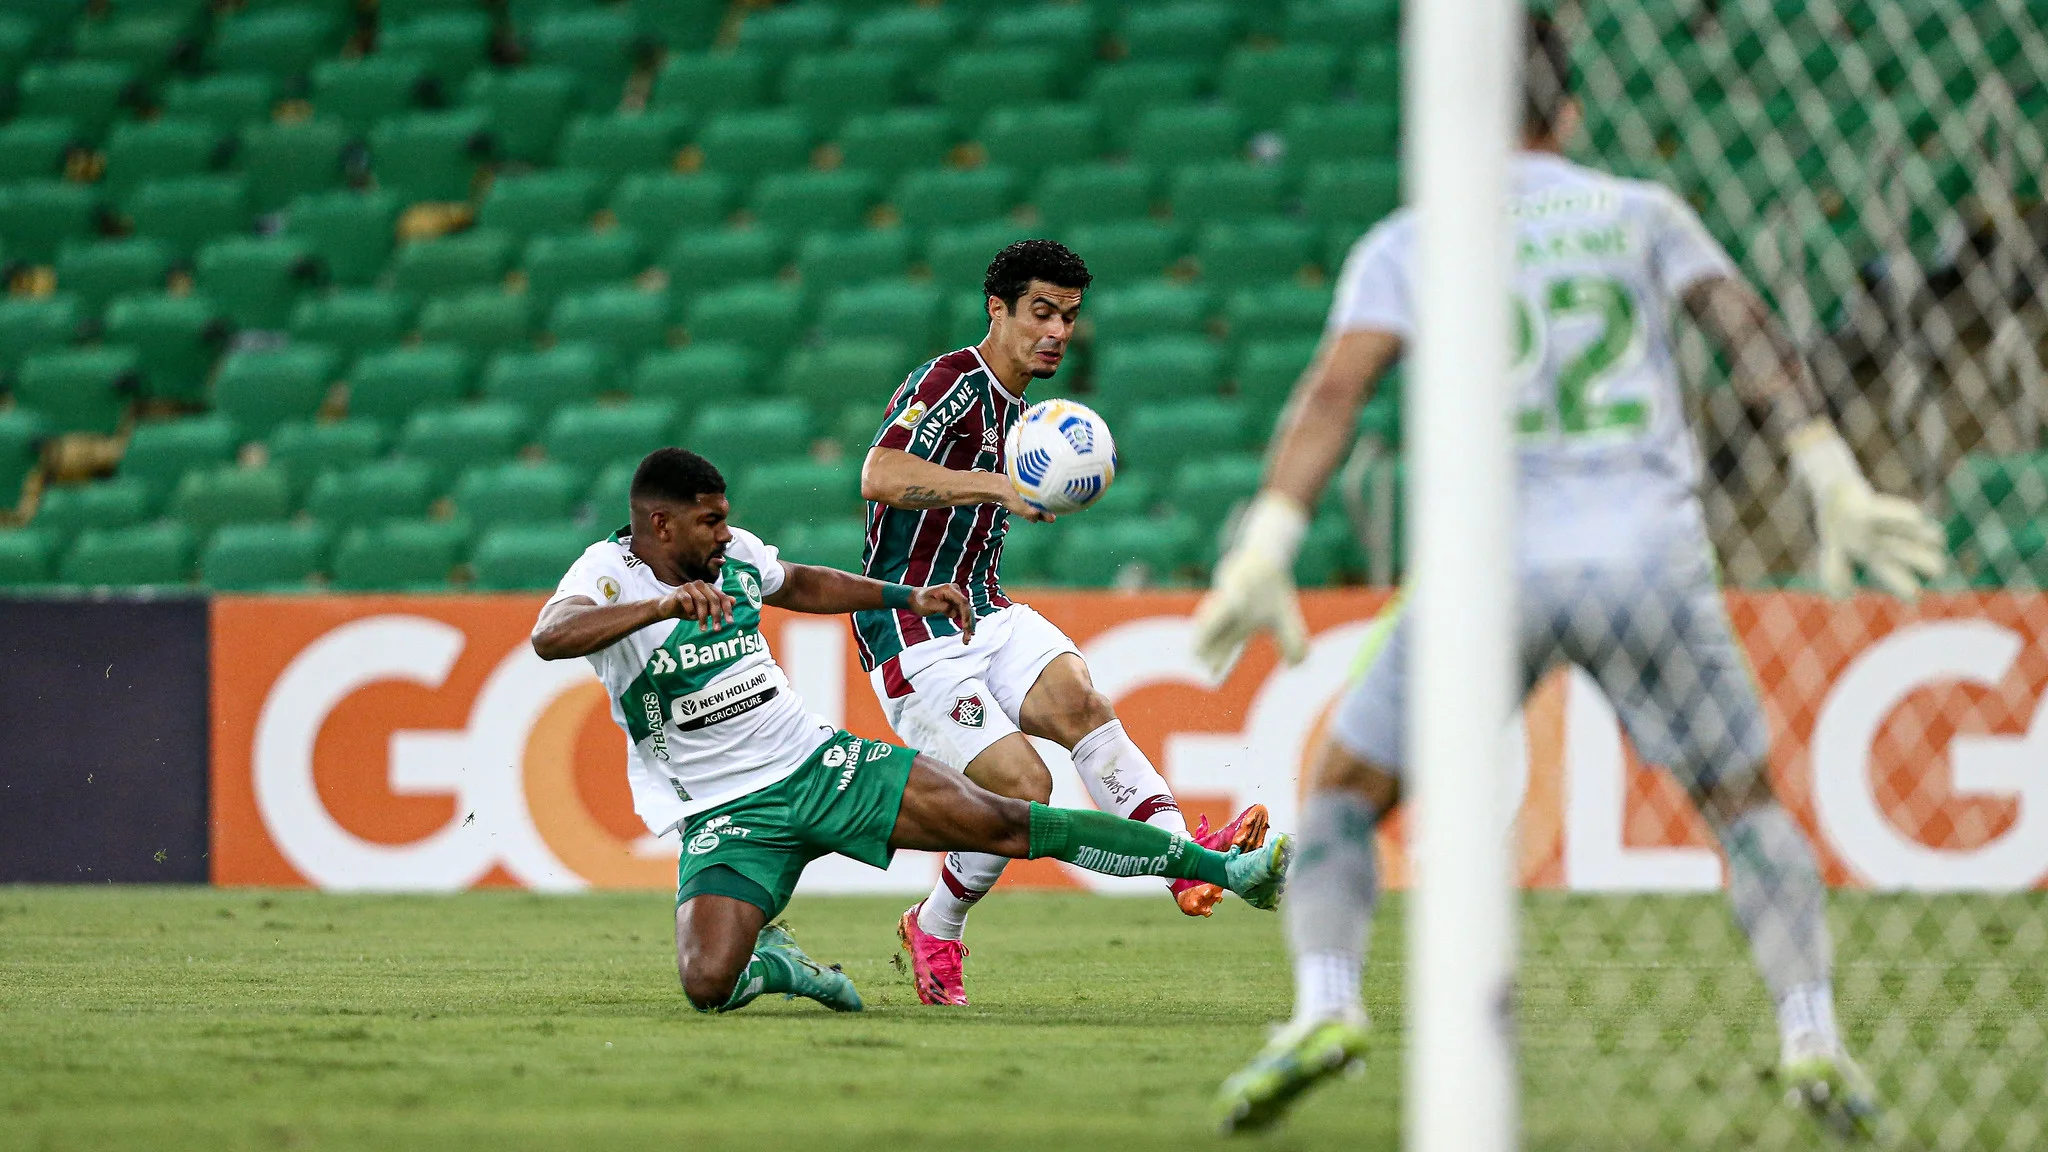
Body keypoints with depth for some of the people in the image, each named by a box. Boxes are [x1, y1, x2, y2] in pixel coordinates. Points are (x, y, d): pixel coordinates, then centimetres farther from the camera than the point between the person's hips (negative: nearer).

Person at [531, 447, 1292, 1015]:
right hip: (728, 814, -4)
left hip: (817, 764, 4)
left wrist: (909, 598, 24)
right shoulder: (607, 574, -13)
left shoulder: (732, 552, 5)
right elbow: (549, 636, -36)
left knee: (1007, 823, -5)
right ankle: (770, 961, 10)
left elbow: (799, 585, 28)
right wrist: (664, 605, -47)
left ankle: (1227, 869, -4)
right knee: (708, 984, -27)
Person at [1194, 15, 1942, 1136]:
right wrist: (1835, 480, -3)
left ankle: (1324, 1003, -11)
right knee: (1745, 802, 18)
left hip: (1488, 567, -1)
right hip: (1654, 557, 1)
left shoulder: (1407, 244, 9)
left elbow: (1335, 385, -5)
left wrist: (1264, 552, -12)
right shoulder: (1642, 213, 14)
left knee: (1343, 792, 13)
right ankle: (1811, 1035, 0)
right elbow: (1749, 329, 2)